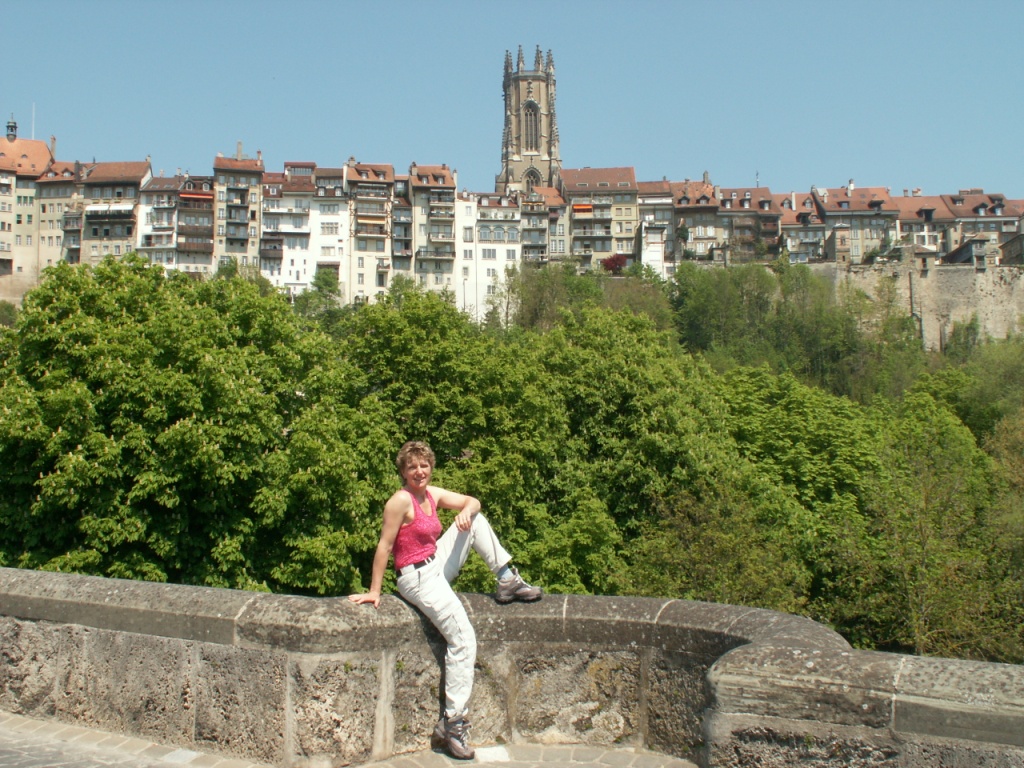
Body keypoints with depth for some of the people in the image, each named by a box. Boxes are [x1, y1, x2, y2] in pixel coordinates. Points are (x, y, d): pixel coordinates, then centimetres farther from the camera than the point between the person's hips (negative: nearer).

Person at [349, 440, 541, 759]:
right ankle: (452, 724, -11)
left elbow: (472, 502, 8)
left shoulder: (433, 494, 5)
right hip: (418, 577, -9)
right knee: (464, 641, -15)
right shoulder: (401, 500, -18)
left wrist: (467, 511, -17)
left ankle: (508, 582, 6)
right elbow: (384, 546, -18)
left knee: (475, 520, 6)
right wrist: (374, 592, -17)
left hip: (438, 567, 9)